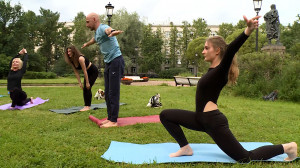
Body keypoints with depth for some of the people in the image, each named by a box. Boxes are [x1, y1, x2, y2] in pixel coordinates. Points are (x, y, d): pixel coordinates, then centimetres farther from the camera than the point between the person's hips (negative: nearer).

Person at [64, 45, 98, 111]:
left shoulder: (80, 58, -31)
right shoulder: (71, 61, -7)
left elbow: (84, 71, -28)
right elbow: (76, 73, -4)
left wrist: (87, 83, -23)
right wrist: (79, 83, -7)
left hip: (93, 72, -8)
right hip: (88, 73, 8)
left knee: (87, 88, -14)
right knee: (84, 88, 4)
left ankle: (88, 106, -10)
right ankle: (86, 105, 9)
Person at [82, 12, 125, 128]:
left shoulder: (102, 28, -12)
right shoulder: (97, 32, 18)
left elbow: (108, 30, -38)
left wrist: (112, 32, -63)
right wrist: (86, 44, 64)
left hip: (116, 61, -10)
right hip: (108, 63, 10)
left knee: (113, 93, -8)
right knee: (107, 94, 12)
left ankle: (113, 121, -3)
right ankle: (110, 118, 21)